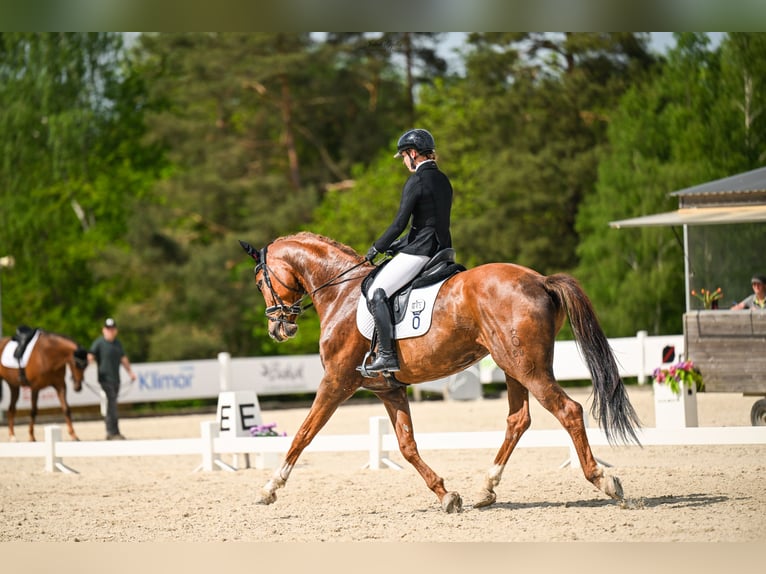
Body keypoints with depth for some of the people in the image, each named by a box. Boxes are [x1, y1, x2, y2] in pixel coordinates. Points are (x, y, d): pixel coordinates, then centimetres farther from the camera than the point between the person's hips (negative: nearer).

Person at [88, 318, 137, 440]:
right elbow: (90, 357, -17)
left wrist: (130, 371, 29)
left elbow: (123, 359, 26)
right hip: (105, 378, -7)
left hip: (116, 379, 7)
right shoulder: (99, 343, -7)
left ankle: (110, 433, 17)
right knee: (112, 403, -11)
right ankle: (114, 432, -10)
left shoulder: (117, 343, 15)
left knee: (112, 405, 11)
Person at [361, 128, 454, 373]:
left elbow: (400, 224, -15)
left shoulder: (416, 181, -12)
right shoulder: (443, 180, 15)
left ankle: (388, 356, -19)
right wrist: (397, 245, 21)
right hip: (441, 248, 10)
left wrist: (376, 249, -2)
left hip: (420, 250, -10)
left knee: (376, 292, -10)